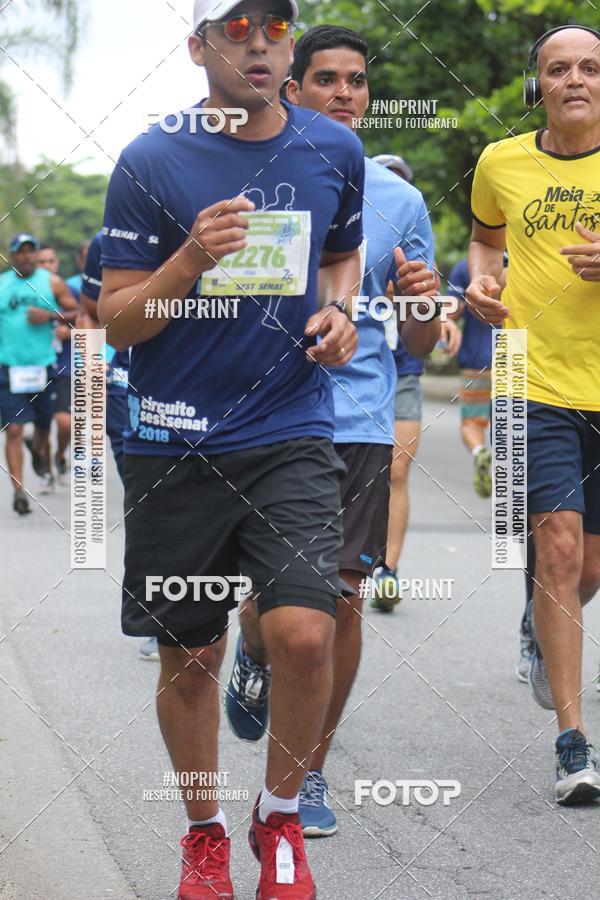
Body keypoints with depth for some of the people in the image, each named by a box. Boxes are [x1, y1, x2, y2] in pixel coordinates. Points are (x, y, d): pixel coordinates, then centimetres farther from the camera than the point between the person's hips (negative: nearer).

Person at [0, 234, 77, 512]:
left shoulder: (52, 283, 4)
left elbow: (78, 314, 4)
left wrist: (51, 315, -11)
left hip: (44, 365, 1)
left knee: (43, 425, 15)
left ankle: (39, 450, 50)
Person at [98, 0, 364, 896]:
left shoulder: (335, 150, 4)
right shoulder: (150, 163, -5)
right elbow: (116, 320, -4)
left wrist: (338, 311, 3)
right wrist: (192, 261, -21)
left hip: (293, 433, 1)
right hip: (175, 443, -1)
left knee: (304, 635, -16)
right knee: (189, 657, 8)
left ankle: (280, 818, 10)